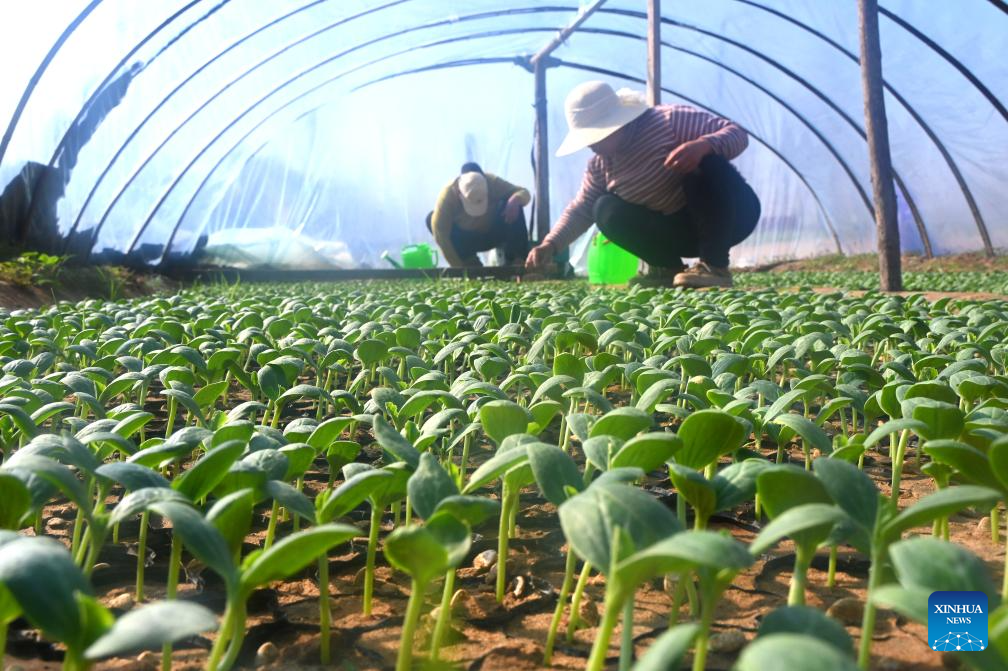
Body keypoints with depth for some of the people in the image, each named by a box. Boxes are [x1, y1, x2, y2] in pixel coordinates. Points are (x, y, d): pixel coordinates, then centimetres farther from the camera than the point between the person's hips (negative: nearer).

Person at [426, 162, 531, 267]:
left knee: (514, 205, -29)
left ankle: (518, 262, -27)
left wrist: (515, 200, -47)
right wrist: (458, 267, -38)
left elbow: (524, 193, -22)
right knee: (431, 219, -28)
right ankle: (472, 264, -23)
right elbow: (440, 234, -35)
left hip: (494, 232, 0)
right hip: (467, 238, 0)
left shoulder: (493, 183, -25)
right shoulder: (448, 194, -31)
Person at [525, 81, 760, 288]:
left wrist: (704, 145, -45)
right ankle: (669, 267, -5)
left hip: (731, 216, -4)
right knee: (607, 211, -14)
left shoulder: (670, 120, -20)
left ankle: (714, 266, -26)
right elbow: (581, 210, 3)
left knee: (705, 161, -36)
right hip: (679, 228, 5)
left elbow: (737, 133, -23)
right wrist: (550, 244, -13)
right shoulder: (600, 164, -2)